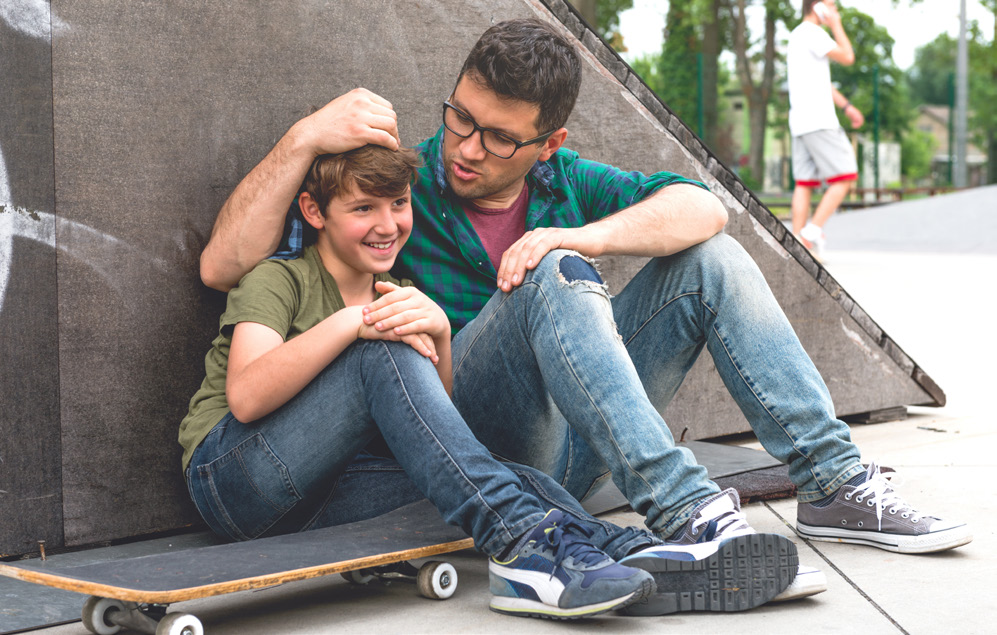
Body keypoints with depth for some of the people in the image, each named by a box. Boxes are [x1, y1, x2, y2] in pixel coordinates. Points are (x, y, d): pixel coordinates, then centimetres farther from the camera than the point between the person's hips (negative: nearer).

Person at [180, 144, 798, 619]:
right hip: (233, 474, -6)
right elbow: (244, 397, -20)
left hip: (319, 497, 6)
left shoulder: (397, 299, 18)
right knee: (384, 354, -31)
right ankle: (520, 541, -41)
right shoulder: (277, 279, -2)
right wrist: (352, 323, -27)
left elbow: (436, 418, 9)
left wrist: (439, 337, -10)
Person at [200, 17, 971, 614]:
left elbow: (702, 207, -1)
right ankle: (683, 510, -41)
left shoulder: (564, 182, 13)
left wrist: (583, 235, -18)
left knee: (708, 259, -4)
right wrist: (304, 137, -18)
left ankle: (834, 481, -7)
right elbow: (224, 265, -9)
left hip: (569, 451, 5)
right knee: (553, 277, -30)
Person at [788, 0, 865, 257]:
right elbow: (847, 57, -10)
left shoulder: (797, 35, 23)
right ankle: (814, 228, -12)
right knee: (845, 177, -6)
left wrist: (846, 106, 22)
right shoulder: (812, 33, -9)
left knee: (804, 183, 5)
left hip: (800, 121, 10)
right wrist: (836, 25, 0)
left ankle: (799, 242, 1)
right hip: (818, 121, -10)